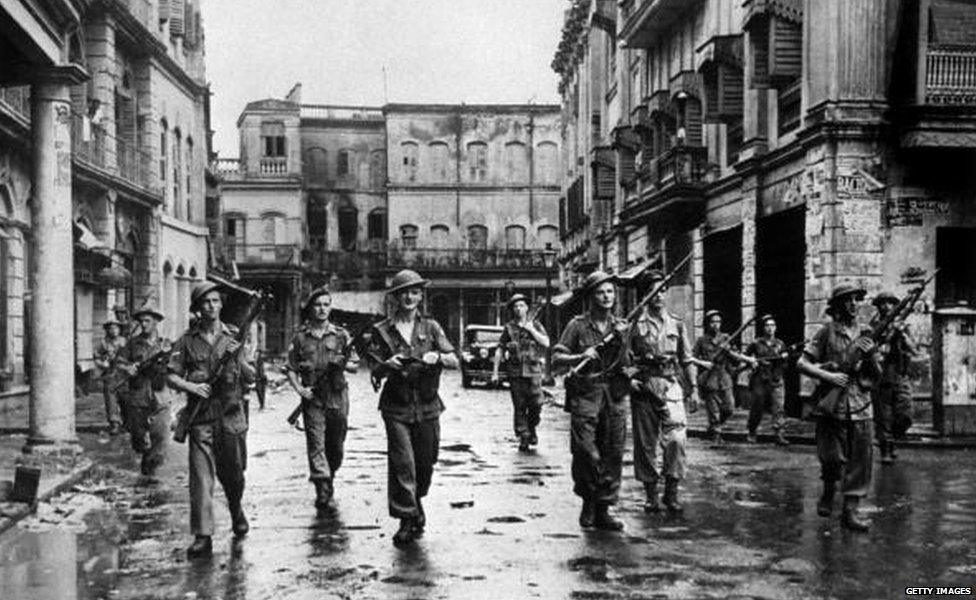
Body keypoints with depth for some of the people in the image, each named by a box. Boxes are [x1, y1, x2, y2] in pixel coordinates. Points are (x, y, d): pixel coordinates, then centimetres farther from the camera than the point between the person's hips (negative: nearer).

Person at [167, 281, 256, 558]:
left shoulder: (234, 337, 6)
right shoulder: (187, 341, 3)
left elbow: (251, 377, 5)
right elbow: (172, 376, 4)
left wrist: (237, 356, -12)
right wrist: (190, 386, -14)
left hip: (232, 416, 1)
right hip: (201, 417, -1)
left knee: (233, 473, 14)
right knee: (201, 478, -7)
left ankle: (237, 512, 42)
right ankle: (202, 537, -6)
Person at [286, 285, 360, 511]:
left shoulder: (341, 335, 5)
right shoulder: (300, 337, 4)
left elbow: (355, 365, 8)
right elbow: (291, 368, 7)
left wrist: (343, 364, -13)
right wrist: (299, 389, -8)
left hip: (337, 398, 1)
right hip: (313, 399, -1)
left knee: (336, 445, 11)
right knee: (316, 443, -10)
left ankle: (330, 477, 34)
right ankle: (322, 488, -13)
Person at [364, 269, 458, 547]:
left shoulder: (430, 327, 8)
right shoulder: (381, 331, 3)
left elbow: (454, 361, 1)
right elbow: (375, 371, 4)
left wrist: (437, 357, -19)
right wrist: (388, 364, -18)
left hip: (427, 407, 2)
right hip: (396, 407, -2)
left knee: (425, 462, 9)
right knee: (402, 463, -9)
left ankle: (416, 501, 37)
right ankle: (407, 519, 0)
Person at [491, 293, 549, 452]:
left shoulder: (536, 325, 8)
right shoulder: (509, 328, 7)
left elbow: (546, 343, -4)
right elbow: (500, 350, 7)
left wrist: (531, 330, -9)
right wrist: (495, 371, 2)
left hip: (533, 371, 0)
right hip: (515, 372, 0)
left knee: (536, 405, -5)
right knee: (519, 407, 0)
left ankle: (532, 429, 21)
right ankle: (523, 438, 8)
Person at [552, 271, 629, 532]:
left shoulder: (621, 326, 12)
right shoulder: (578, 325, 1)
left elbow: (626, 364, 13)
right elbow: (557, 358, -3)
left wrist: (621, 341, -1)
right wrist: (581, 356, -15)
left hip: (614, 395, 4)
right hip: (585, 394, -3)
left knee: (613, 455, 2)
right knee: (586, 453, -9)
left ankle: (603, 509, 13)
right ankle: (588, 500, 14)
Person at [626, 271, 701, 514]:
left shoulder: (677, 324, 11)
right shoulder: (635, 324, 3)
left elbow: (687, 359, 14)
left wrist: (694, 389, 9)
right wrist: (630, 378, -12)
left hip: (671, 385, 1)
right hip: (643, 387, -1)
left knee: (676, 438, -12)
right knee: (646, 442, 3)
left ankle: (671, 492, 1)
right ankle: (651, 494, 14)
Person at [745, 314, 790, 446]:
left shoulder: (780, 344, 8)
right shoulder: (756, 343, 2)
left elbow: (784, 365, 12)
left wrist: (784, 358, -9)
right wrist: (758, 361, -7)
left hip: (776, 382, 1)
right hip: (760, 381, -1)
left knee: (778, 408, -9)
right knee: (756, 409, 6)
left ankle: (779, 436, -7)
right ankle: (751, 434, 22)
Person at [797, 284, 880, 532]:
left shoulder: (865, 334, 13)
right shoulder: (826, 332, 1)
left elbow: (877, 374, 15)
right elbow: (802, 363, -2)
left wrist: (871, 355, -4)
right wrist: (828, 376, -14)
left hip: (860, 405, 3)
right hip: (832, 404, -3)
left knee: (860, 460, -2)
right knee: (832, 458, -2)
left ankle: (850, 510, 4)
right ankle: (828, 491, 28)